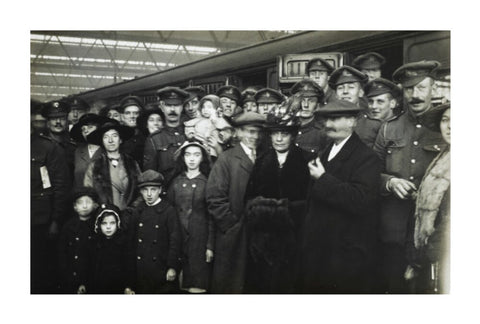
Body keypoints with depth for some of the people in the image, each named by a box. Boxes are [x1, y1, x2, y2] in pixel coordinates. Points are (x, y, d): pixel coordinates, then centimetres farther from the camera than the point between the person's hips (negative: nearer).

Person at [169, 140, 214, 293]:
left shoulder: (207, 183, 0)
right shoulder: (176, 182, 6)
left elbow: (211, 217, 1)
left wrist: (210, 246, -4)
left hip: (199, 239, -2)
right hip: (177, 238, 2)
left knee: (197, 286, -2)